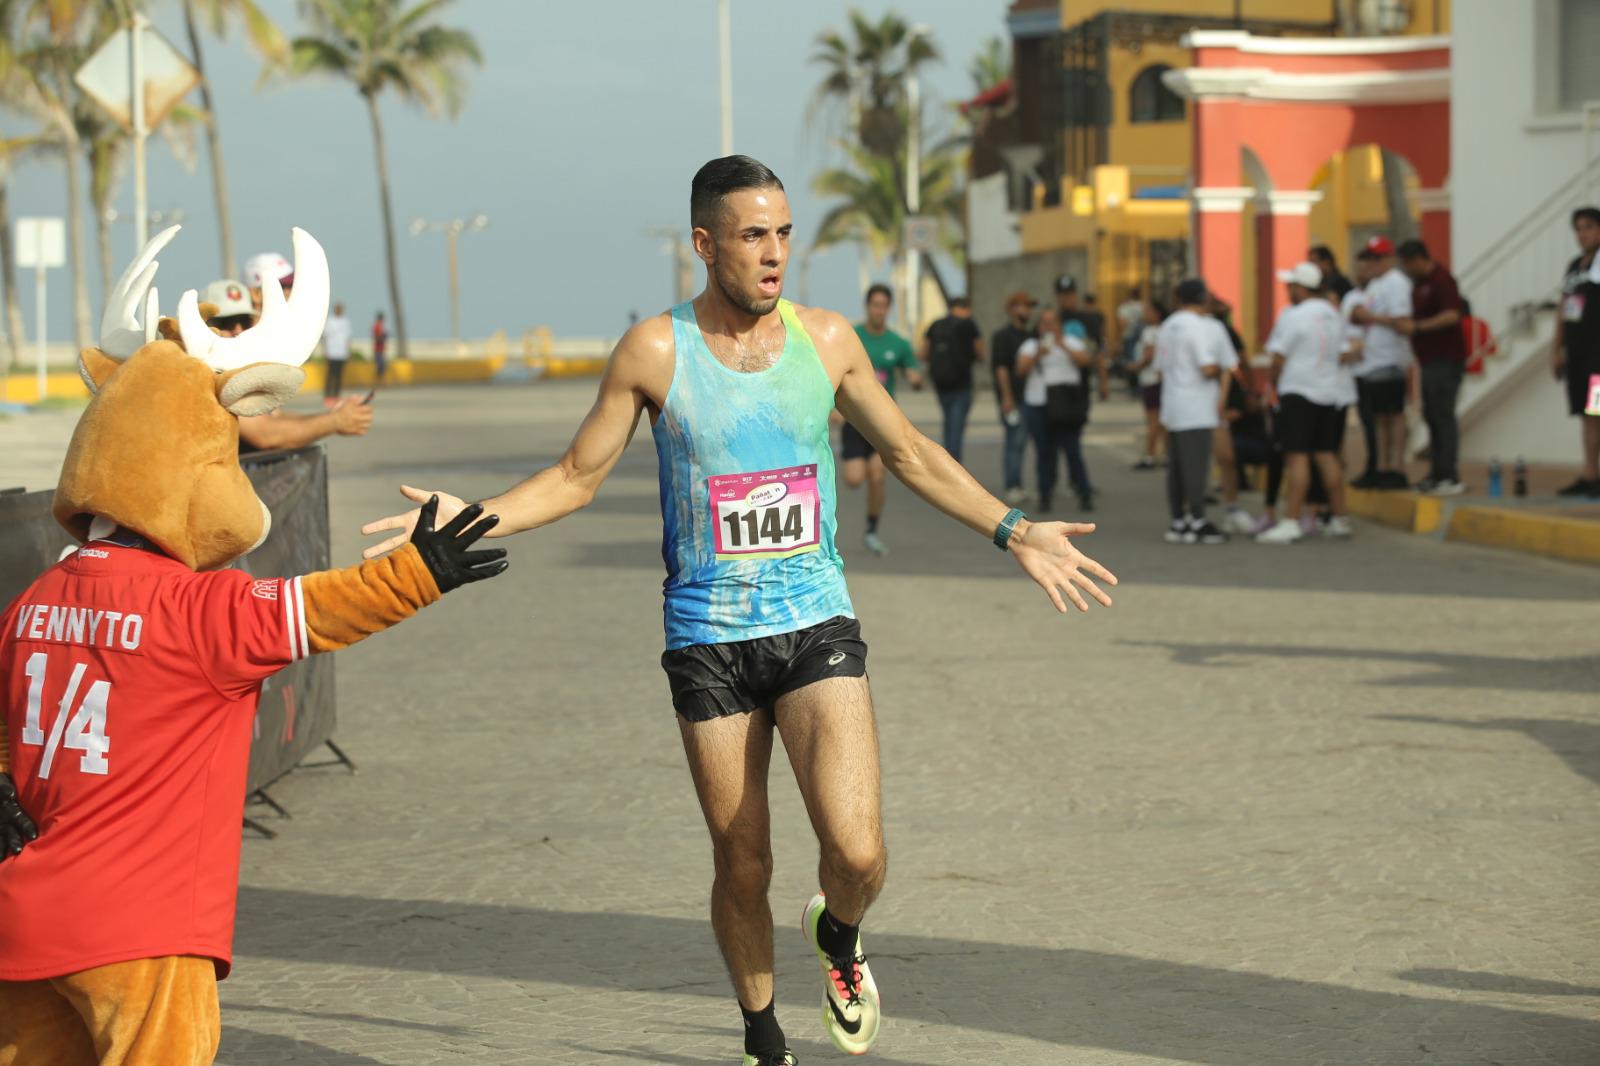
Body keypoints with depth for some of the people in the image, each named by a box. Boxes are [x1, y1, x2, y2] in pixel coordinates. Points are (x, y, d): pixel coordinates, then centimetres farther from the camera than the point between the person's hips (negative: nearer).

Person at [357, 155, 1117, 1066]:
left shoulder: (827, 339, 3)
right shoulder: (655, 352, -3)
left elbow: (910, 453, 16)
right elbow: (576, 478, 5)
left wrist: (1014, 531, 11)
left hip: (816, 623, 1)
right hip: (709, 639, -1)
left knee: (857, 853, -16)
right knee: (743, 869, 5)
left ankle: (838, 936, 20)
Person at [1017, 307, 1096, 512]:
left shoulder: (1071, 342, 11)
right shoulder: (1030, 345, 12)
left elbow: (1086, 360, -6)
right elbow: (1021, 369, -4)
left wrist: (1063, 346, -14)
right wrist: (1037, 355, -19)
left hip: (1065, 406, -1)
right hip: (1037, 405, 1)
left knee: (1073, 451, -8)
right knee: (1045, 453, 0)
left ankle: (1085, 495, -3)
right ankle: (1045, 497, 6)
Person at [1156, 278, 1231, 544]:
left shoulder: (1167, 326, 15)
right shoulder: (1200, 327, -14)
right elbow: (1208, 369, -20)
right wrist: (1220, 371, -1)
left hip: (1171, 407, 9)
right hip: (1196, 411, -9)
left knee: (1176, 467, 10)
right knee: (1196, 467, -6)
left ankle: (1178, 522, 13)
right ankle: (1197, 523, -6)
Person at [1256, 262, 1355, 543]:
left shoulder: (1293, 316, -10)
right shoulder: (1334, 315, 12)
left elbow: (1279, 357, -8)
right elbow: (1343, 355, 9)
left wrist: (1274, 384, 6)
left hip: (1301, 391, -7)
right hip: (1333, 391, 7)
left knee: (1297, 456, -9)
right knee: (1327, 455, 12)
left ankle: (1291, 522, -14)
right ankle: (1340, 518, 13)